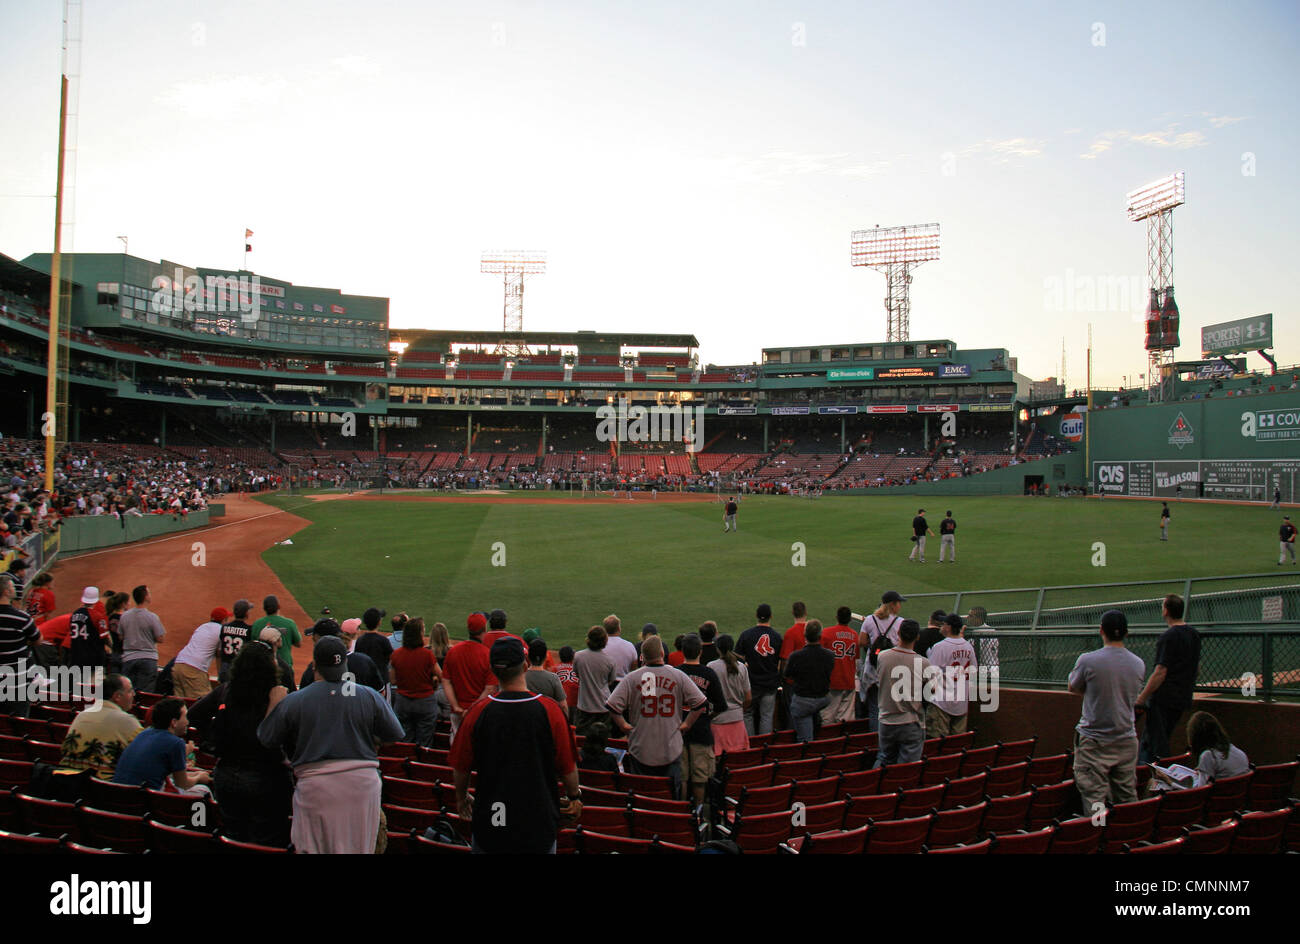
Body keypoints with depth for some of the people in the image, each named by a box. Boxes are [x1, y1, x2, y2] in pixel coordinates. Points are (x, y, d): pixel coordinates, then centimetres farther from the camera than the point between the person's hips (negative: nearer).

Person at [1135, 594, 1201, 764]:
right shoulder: (1194, 635, 9)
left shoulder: (1168, 637, -17)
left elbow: (1160, 673, -20)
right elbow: (1197, 666, 20)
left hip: (1163, 698, -8)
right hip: (1183, 698, 8)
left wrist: (1141, 698, -16)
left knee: (1155, 743, -3)